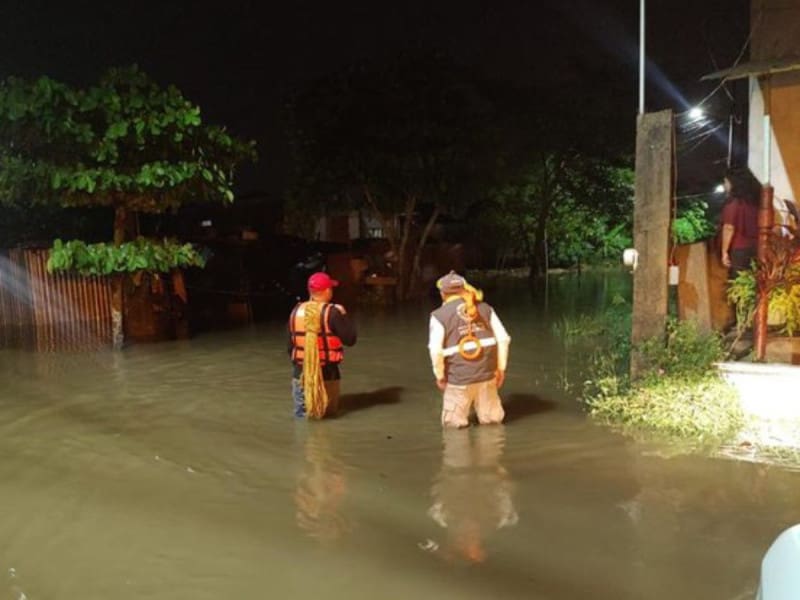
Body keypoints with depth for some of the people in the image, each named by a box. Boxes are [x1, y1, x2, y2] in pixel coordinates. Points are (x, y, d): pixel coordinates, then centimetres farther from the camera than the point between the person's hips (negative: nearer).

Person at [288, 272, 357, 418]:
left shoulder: (296, 311, 0)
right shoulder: (332, 312, -14)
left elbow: (290, 345, 6)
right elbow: (350, 339, -10)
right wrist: (344, 315, 1)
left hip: (301, 372, 3)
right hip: (327, 372, -3)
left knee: (301, 413, 16)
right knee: (328, 412, 14)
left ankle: (304, 408, -6)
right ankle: (321, 409, -8)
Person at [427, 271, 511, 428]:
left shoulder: (439, 315, -3)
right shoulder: (485, 308, 8)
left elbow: (436, 350, -11)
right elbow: (503, 339, 3)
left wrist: (439, 375, 3)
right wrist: (501, 368, 11)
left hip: (459, 378, -3)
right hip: (487, 373, 3)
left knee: (452, 422, 14)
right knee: (492, 418, 19)